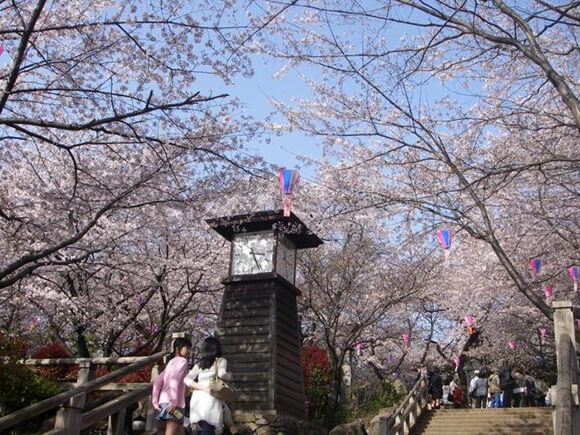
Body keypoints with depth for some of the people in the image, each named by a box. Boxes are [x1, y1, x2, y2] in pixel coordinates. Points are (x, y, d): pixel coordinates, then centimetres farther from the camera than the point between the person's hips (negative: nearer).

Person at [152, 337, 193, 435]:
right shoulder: (182, 360, -3)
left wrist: (155, 402, 15)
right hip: (174, 403, -9)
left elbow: (158, 381, 17)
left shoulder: (171, 361, 22)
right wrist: (173, 402, -23)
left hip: (164, 400, 9)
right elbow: (175, 380, -18)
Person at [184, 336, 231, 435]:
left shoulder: (199, 364, 18)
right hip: (210, 399, -5)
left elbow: (187, 380, 7)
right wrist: (229, 376, 7)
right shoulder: (220, 361, 6)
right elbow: (222, 374, -13)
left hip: (197, 400, 5)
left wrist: (203, 388, 0)